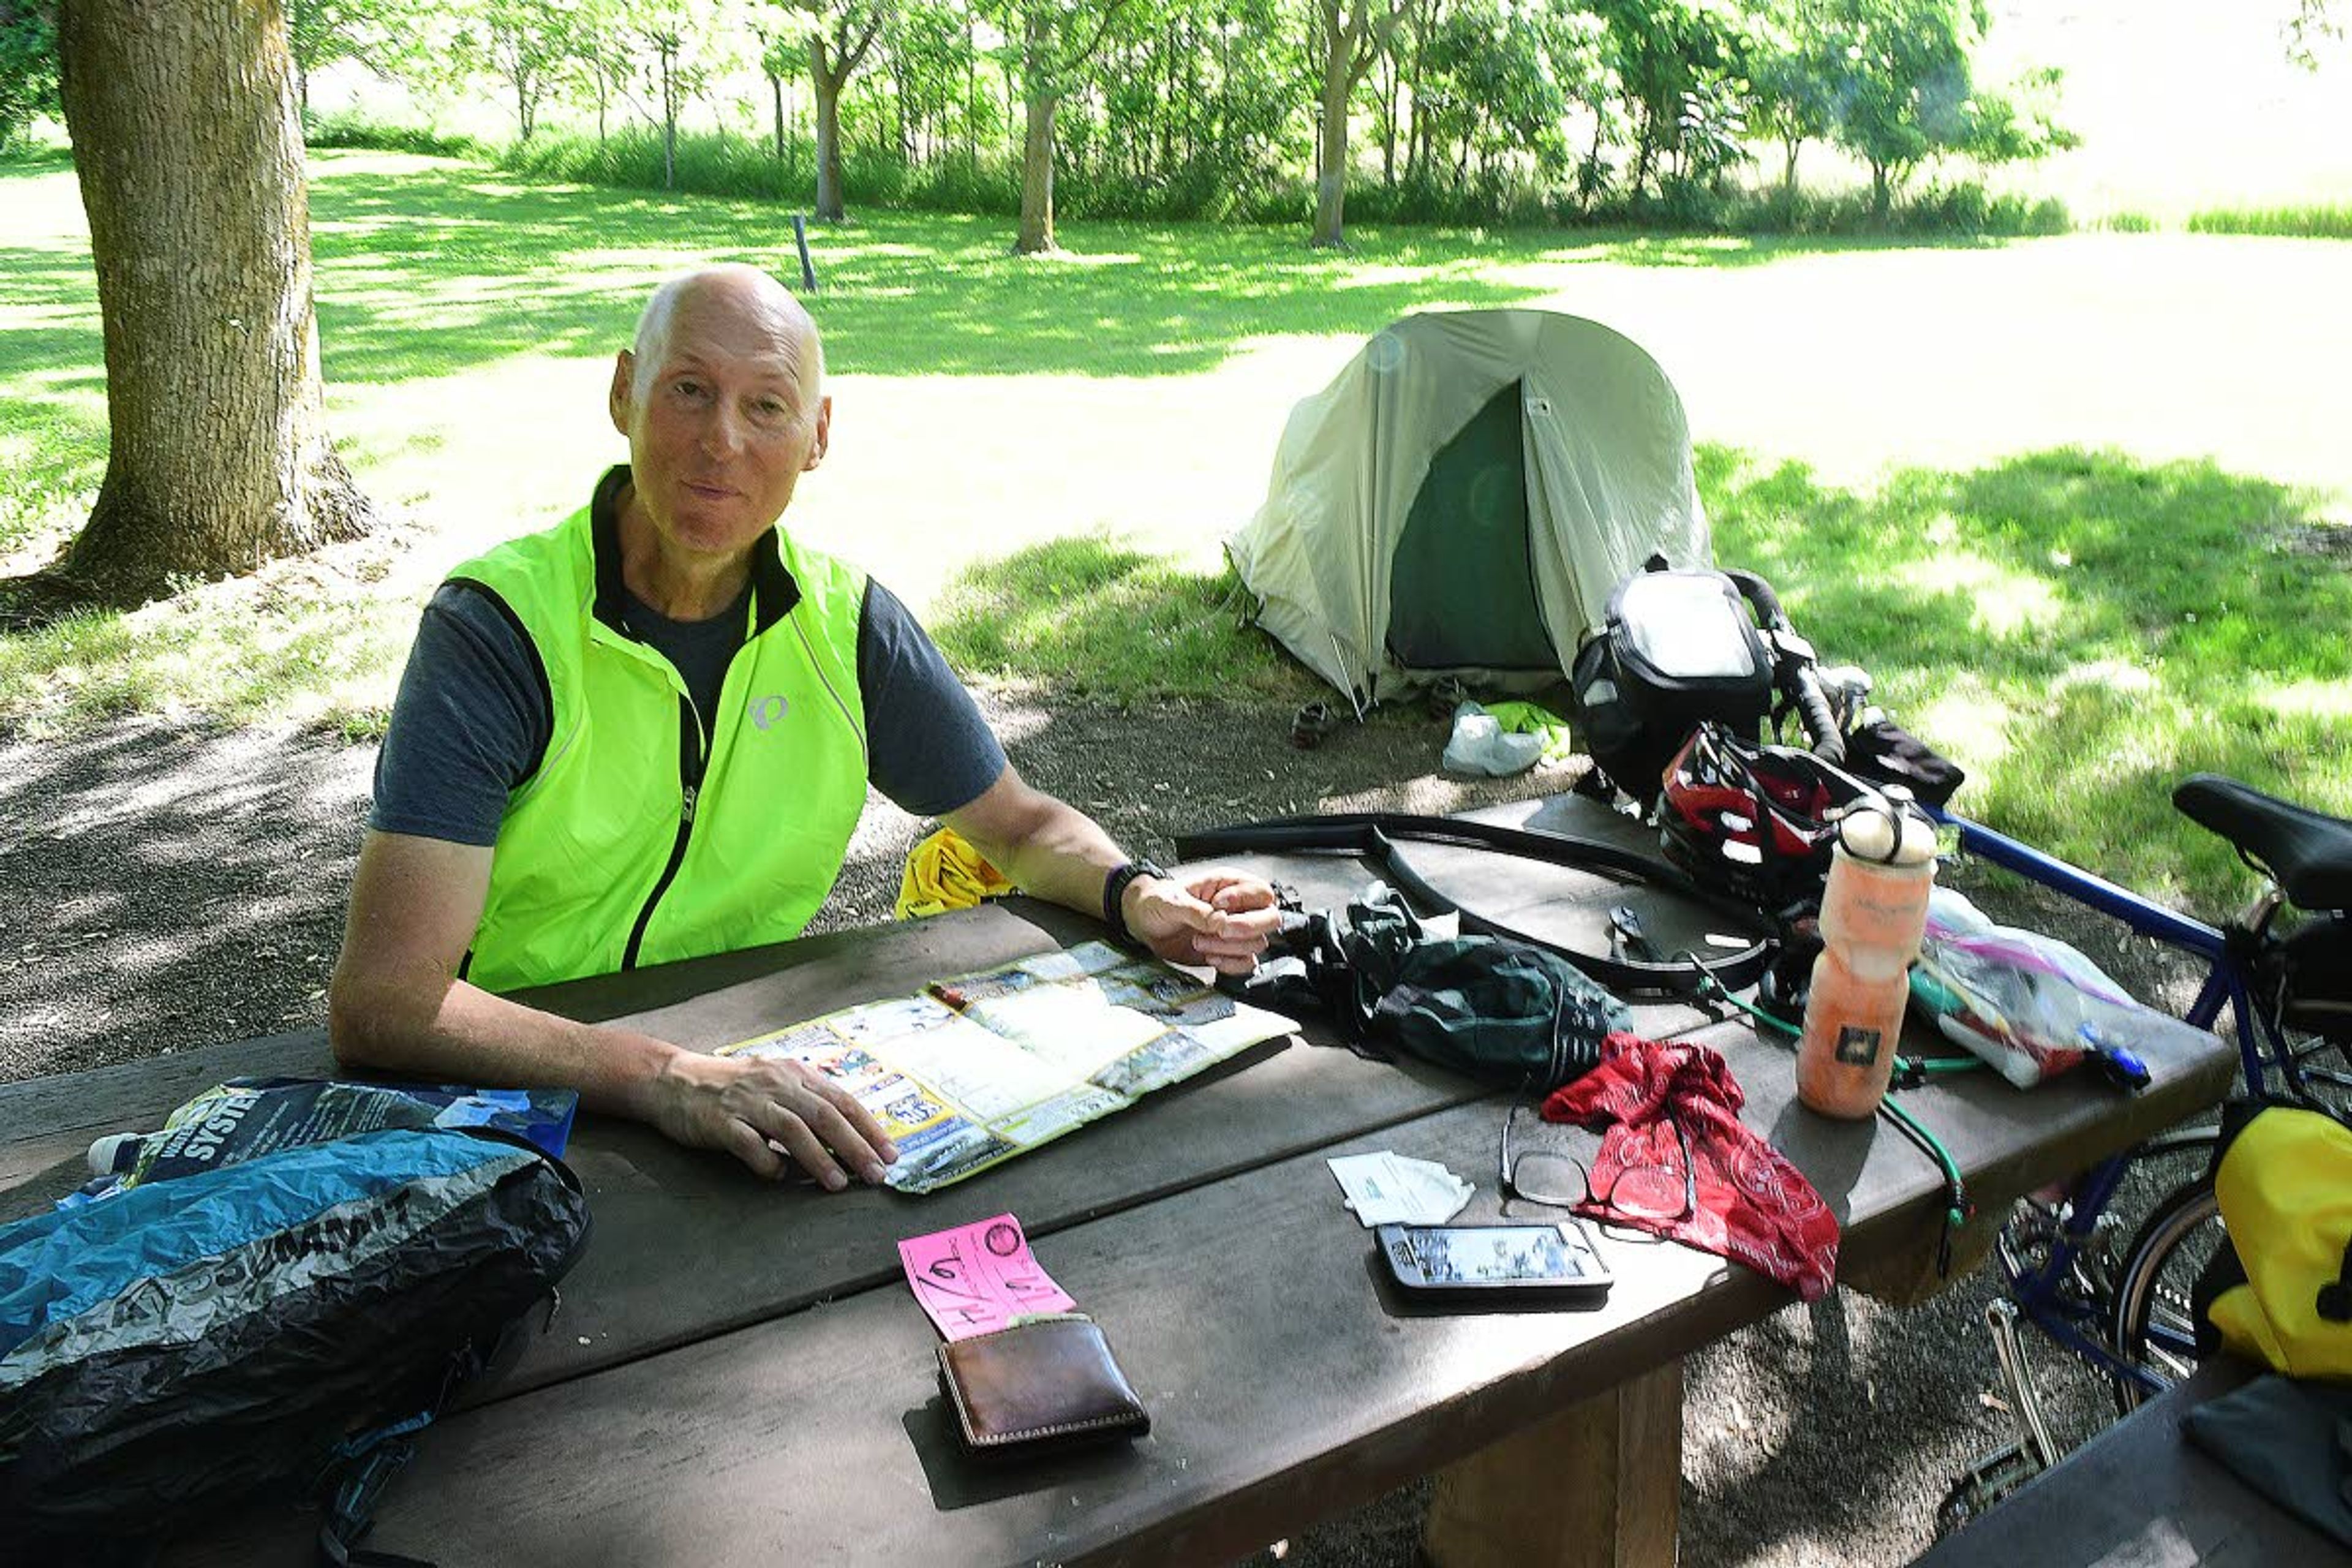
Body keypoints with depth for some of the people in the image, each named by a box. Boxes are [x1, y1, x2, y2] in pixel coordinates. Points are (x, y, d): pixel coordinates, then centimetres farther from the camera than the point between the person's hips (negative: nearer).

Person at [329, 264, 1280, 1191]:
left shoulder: (844, 620, -1)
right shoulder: (497, 626, -16)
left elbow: (1024, 825, 12)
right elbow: (381, 998, -25)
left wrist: (1135, 895, -11)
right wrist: (669, 1079, -39)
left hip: (756, 1070, 3)